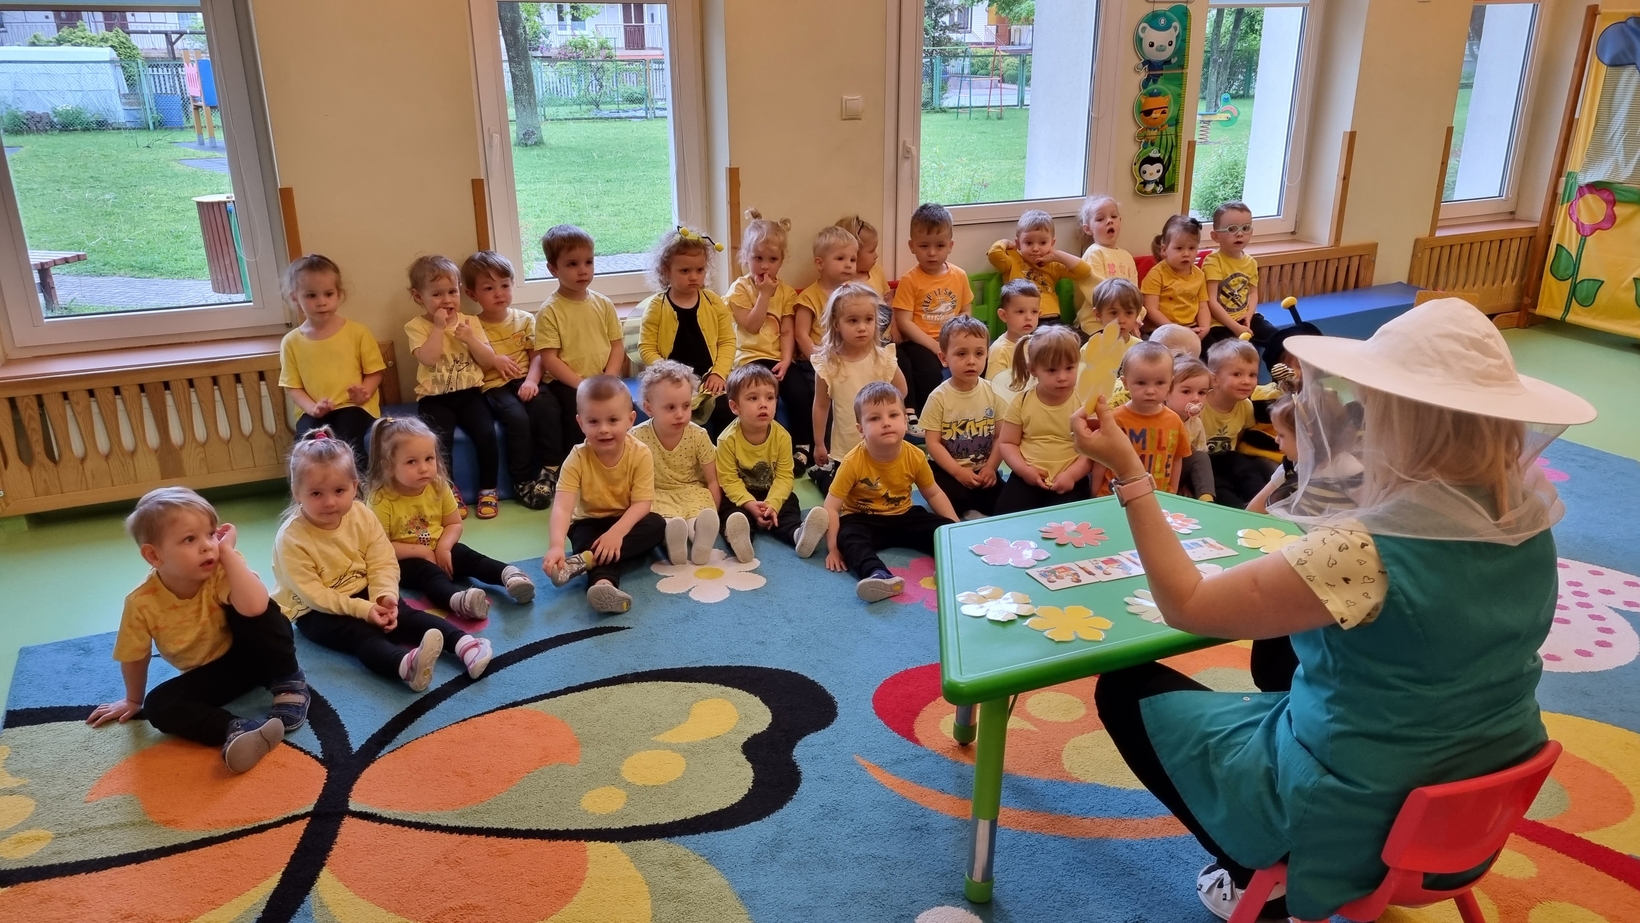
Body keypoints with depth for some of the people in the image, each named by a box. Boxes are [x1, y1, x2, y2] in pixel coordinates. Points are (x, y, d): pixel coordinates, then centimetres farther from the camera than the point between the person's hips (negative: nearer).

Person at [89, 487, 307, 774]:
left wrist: (227, 551, -39)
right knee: (158, 706, -22)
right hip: (207, 675, 2)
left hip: (250, 656, -2)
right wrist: (133, 701, 12)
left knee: (259, 614, -30)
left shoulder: (222, 572, -25)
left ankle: (288, 683, -14)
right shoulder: (142, 602, -19)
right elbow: (135, 657, -1)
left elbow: (254, 607, -47)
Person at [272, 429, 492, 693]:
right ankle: (406, 665, -60)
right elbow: (311, 594, -20)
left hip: (363, 593, 6)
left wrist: (384, 596, -25)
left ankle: (464, 644, -32)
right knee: (362, 634, -31)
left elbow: (383, 563, -6)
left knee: (406, 615, -16)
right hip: (316, 612, -6)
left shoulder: (362, 516, -8)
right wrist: (361, 609, -26)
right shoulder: (291, 538, -21)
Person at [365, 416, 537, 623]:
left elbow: (454, 524, 4)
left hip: (438, 551, 6)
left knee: (468, 557, -18)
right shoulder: (381, 499, -19)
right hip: (403, 560, -6)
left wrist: (443, 547, -15)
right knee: (426, 571, -33)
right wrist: (421, 551, -21)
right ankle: (457, 599, -61)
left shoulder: (439, 486, -5)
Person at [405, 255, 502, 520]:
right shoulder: (416, 326, 0)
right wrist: (439, 327, -15)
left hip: (469, 393, 2)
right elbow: (428, 359, -18)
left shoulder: (470, 321, 8)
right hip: (435, 398, -2)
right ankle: (449, 492, -5)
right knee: (440, 439, -27)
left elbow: (489, 363, 4)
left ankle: (488, 490, -4)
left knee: (486, 434, -23)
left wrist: (471, 339, -10)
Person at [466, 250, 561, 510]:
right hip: (494, 386, -2)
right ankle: (522, 480, -17)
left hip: (524, 381, 2)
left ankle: (550, 470, -17)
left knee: (547, 408, -30)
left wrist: (531, 380, -15)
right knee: (517, 418, -31)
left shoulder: (525, 319, 8)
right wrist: (493, 361, -15)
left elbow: (537, 355, 3)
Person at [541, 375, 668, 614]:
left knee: (656, 524, -29)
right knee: (584, 537, -33)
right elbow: (562, 507, -31)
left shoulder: (640, 454, -19)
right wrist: (556, 546, -49)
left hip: (627, 521, 1)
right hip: (590, 522, -1)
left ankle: (584, 560, -36)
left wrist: (617, 532, -39)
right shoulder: (577, 459, -21)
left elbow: (642, 503, -22)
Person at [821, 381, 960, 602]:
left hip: (903, 517, 4)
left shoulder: (915, 457, -13)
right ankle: (879, 575, -58)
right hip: (863, 519, -4)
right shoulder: (853, 462, -23)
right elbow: (831, 507, -19)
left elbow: (933, 494, 4)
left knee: (944, 528, -15)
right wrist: (833, 548, -26)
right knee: (849, 537, -36)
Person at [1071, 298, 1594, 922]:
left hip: (1352, 814, -7)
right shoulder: (1530, 521, -9)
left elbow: (1187, 606, -22)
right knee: (1277, 648, 29)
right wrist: (1333, 449, 10)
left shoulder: (1365, 550, -32)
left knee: (1126, 689, 8)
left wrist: (1128, 472, -18)